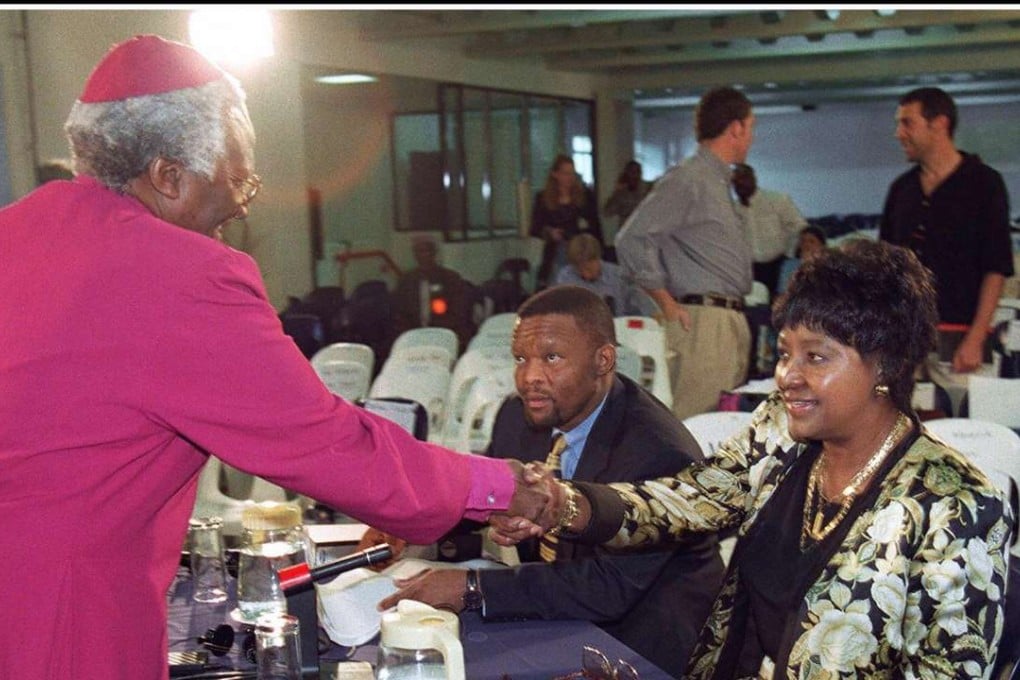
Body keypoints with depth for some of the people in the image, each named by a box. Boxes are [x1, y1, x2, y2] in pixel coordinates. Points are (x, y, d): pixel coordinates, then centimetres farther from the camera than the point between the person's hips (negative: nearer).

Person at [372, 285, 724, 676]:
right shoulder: (520, 419, 0)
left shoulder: (659, 453, -23)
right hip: (553, 623, 6)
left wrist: (472, 587, -31)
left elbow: (610, 587, -28)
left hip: (641, 647, -6)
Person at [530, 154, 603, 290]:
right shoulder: (542, 198, 6)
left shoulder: (586, 195, 4)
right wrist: (548, 232, -12)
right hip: (554, 253, 0)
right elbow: (535, 229, 8)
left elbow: (595, 226, 4)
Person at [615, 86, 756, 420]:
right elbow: (631, 240, -17)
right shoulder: (686, 180, -11)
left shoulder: (719, 181, 19)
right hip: (702, 320, -10)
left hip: (731, 319, 10)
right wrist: (668, 304, -12)